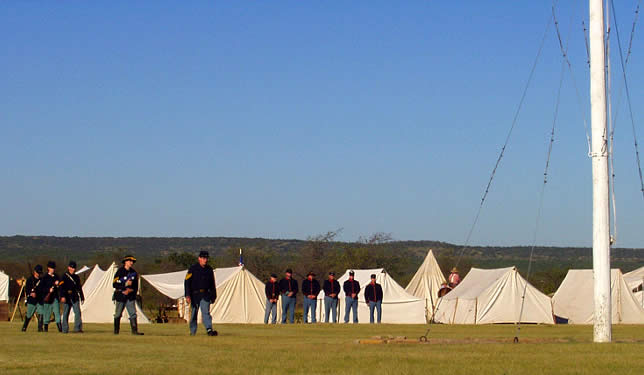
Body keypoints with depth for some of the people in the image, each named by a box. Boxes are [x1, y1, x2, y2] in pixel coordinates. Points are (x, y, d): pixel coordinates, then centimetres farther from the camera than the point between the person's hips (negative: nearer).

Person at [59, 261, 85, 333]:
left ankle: (78, 328, -12)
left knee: (77, 312, -10)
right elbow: (61, 287, -9)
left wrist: (82, 297, 20)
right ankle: (65, 329, 11)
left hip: (75, 298, 4)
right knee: (66, 314, 3)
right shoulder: (64, 276, 0)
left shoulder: (76, 277, 16)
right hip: (67, 298, -4)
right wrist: (62, 296, -21)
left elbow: (79, 288, 22)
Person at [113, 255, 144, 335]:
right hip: (120, 296, -3)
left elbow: (136, 287, 11)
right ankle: (116, 330, 17)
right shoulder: (120, 271, -5)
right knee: (118, 314, 4)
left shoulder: (133, 272, 9)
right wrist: (125, 284, -18)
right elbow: (115, 284, -11)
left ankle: (135, 330, -12)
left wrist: (130, 290, -8)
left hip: (130, 296, 3)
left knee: (133, 313, -8)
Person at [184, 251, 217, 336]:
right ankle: (192, 332, 19)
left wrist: (213, 296, 19)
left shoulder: (209, 269, 11)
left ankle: (209, 330, -26)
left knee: (206, 312, -12)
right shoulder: (193, 268, -3)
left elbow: (212, 284, 20)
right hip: (195, 294, -2)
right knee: (193, 313, 5)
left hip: (205, 295, 2)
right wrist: (187, 295, -15)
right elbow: (187, 282, -7)